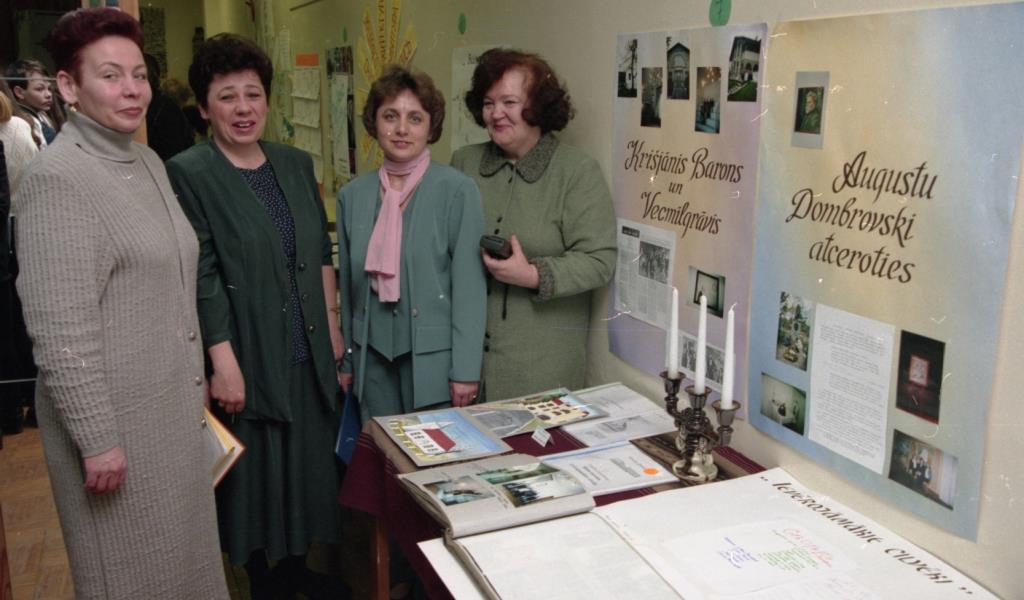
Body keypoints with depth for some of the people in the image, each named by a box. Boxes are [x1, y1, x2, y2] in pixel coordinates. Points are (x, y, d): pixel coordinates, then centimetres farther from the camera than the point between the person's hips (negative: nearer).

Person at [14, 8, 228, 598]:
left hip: (176, 408, 7)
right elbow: (59, 331, -19)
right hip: (115, 418, -7)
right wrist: (97, 438, -18)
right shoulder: (57, 177, -16)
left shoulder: (148, 162, 8)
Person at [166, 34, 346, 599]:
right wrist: (224, 361, -18)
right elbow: (203, 277, -14)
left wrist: (332, 329, 9)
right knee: (254, 468, 9)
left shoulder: (296, 164, 8)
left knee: (307, 460, 15)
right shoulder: (188, 174, -9)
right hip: (247, 356, -5)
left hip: (308, 352, 5)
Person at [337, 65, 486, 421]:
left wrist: (466, 370, -11)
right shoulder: (352, 196, 5)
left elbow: (469, 286, -10)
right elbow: (348, 285, 12)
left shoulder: (457, 190, -8)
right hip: (373, 359, 4)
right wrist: (347, 361, 15)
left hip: (433, 361, -4)